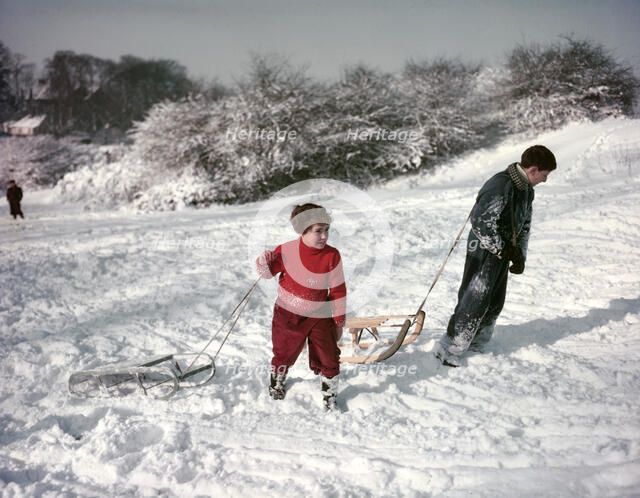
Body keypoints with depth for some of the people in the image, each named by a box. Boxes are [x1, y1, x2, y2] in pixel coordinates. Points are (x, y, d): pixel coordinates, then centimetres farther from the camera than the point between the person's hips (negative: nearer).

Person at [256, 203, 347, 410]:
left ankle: (330, 394, 27)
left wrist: (339, 321, -2)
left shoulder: (332, 255, -16)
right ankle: (276, 381, 52)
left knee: (328, 358, 0)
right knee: (283, 353, 20)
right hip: (287, 315, 0)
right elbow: (268, 272, 0)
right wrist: (264, 263, -24)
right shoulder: (286, 251, -18)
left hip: (319, 317, 0)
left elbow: (338, 290, -7)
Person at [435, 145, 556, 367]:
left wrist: (520, 255, 8)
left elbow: (524, 224, 16)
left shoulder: (526, 190, 8)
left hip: (503, 253, 9)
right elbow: (480, 221, -28)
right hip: (484, 253, -9)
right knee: (475, 302, -6)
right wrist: (502, 249, -21)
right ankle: (449, 349, 4)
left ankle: (476, 345, 30)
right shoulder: (500, 186, -23)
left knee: (495, 303, 15)